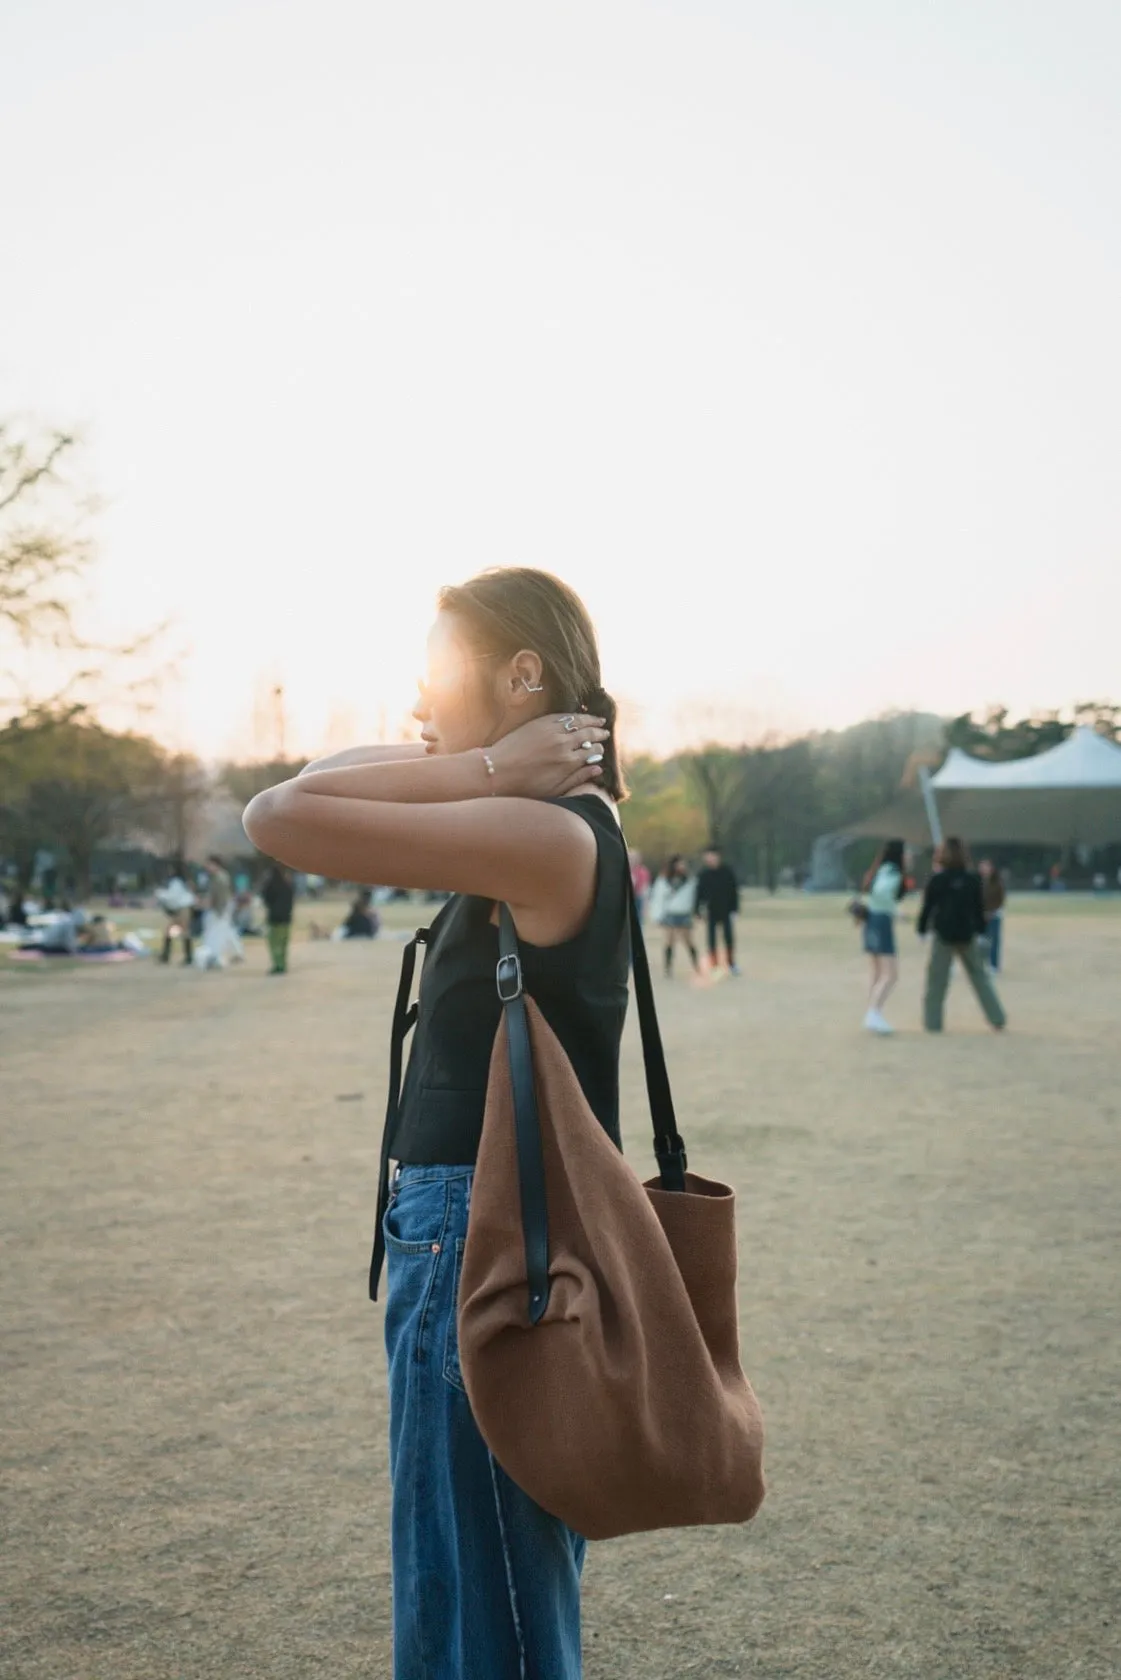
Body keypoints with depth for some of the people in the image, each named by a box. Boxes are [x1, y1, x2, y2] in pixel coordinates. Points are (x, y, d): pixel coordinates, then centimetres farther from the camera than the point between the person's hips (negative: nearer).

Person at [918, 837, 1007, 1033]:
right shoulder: (973, 879, 0)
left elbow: (927, 907, -5)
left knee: (937, 979, 4)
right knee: (980, 976, 12)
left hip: (943, 936, -3)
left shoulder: (936, 880, -8)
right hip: (968, 935, 3)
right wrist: (981, 931, 13)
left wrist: (922, 930, 5)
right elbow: (980, 908, 4)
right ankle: (997, 1018, 12)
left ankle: (933, 1022, 2)